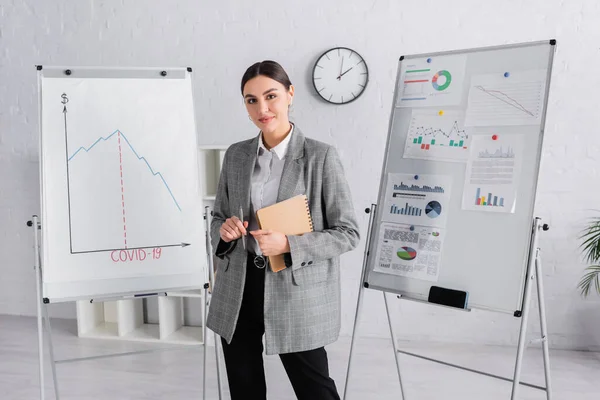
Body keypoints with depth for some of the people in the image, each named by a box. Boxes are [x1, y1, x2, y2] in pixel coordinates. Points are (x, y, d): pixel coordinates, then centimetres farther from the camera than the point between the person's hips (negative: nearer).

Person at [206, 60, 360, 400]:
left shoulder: (321, 156, -8)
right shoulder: (236, 155, 6)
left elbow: (348, 232, -8)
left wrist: (290, 245, -21)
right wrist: (224, 230, -9)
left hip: (297, 293, -4)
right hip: (238, 291, 5)